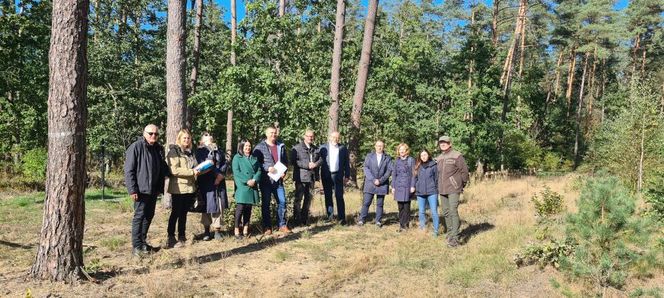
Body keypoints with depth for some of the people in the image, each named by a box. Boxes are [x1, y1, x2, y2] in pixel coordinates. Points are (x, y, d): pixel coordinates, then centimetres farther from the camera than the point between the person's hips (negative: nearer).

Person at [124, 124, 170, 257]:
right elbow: (129, 170, -12)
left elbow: (163, 169, 18)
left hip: (153, 190, 7)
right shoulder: (136, 147, -9)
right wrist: (132, 189, -16)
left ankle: (142, 242, 24)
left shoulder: (158, 149, 12)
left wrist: (160, 187, 10)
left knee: (149, 215, 12)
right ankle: (136, 246, 3)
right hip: (141, 190, -7)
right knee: (139, 215, -3)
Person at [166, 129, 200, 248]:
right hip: (178, 188, -7)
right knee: (176, 213, -1)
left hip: (190, 187, 7)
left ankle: (181, 236, 22)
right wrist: (192, 172, -20)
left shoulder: (190, 152, 15)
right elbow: (174, 170, -18)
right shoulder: (174, 151, -8)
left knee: (184, 213, 14)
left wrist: (198, 170, 6)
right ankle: (171, 238, 7)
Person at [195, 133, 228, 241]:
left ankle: (217, 230, 7)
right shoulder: (200, 151, 4)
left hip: (219, 182, 4)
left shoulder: (218, 150, 18)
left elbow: (225, 163, 9)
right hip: (206, 183, -4)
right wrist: (215, 173, -13)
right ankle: (206, 230, 9)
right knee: (207, 206, -1)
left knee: (219, 205, 0)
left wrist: (220, 175, -8)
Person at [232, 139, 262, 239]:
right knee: (240, 207, -10)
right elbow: (236, 172, -8)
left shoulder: (254, 158, 17)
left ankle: (245, 228, 15)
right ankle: (237, 230, -4)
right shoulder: (237, 158, 1)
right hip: (242, 187, -5)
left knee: (248, 208, 8)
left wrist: (254, 180, -9)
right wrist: (247, 181, -16)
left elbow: (259, 170, 9)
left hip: (252, 187, 5)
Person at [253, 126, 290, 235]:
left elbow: (286, 161, 17)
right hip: (266, 180, -3)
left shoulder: (281, 146, 12)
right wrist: (268, 168, -17)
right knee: (266, 203, 4)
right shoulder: (260, 147, -2)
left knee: (282, 201, 3)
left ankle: (282, 225, 15)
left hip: (279, 180, 4)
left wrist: (284, 172, 1)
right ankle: (267, 227, 12)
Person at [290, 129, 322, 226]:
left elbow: (320, 159, 15)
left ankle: (305, 218, 22)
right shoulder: (297, 148, -4)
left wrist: (316, 164, -8)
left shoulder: (315, 149, 15)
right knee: (298, 198, -5)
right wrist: (307, 165, -17)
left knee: (309, 197, 11)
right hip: (301, 177, -6)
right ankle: (297, 220, 0)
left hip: (311, 177, 6)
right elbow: (293, 161, -12)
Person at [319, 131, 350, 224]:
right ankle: (330, 216, 18)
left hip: (338, 175, -1)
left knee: (339, 196, -5)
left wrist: (347, 176, 2)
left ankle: (341, 218, -3)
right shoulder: (323, 147, 5)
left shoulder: (343, 148, 7)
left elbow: (346, 163, 8)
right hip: (326, 175, 1)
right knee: (328, 196, 8)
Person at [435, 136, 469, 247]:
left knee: (453, 212, -12)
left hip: (453, 189, -7)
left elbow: (464, 170, -5)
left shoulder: (457, 155, -7)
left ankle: (455, 238, -12)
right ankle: (450, 233, 26)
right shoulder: (439, 158, 13)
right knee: (446, 213, 12)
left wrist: (462, 184, 3)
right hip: (442, 190, 7)